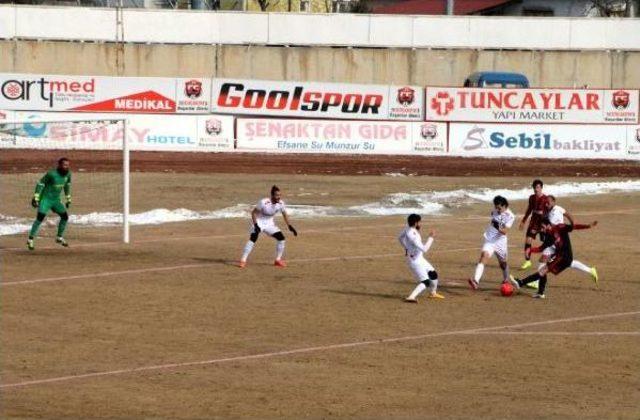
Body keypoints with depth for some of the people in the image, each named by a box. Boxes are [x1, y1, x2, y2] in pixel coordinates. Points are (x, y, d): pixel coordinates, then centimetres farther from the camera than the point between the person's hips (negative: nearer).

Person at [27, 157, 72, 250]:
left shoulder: (68, 174, -3)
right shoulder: (51, 174, -23)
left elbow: (67, 185, 15)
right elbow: (40, 184, -17)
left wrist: (68, 199, 19)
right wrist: (36, 198, -22)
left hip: (56, 200, 7)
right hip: (45, 199, -7)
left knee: (65, 216, 5)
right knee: (40, 217, -19)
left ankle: (59, 237, 23)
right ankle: (30, 240, -14)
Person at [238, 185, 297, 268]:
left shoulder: (280, 203, -14)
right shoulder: (264, 202, -28)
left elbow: (285, 215, 4)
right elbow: (253, 212, -18)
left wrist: (290, 227, -1)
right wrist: (256, 225, -26)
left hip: (269, 224, 5)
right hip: (259, 222, -5)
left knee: (281, 238, -5)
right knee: (252, 238, -24)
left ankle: (278, 260, 10)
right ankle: (243, 261, -21)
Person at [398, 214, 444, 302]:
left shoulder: (407, 228, -4)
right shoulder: (412, 235, -32)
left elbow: (400, 238, 15)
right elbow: (424, 249, -33)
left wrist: (406, 248, 20)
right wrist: (431, 238, -25)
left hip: (420, 258, 9)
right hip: (415, 261, -9)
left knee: (433, 274, 19)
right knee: (425, 282, -12)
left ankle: (432, 293, 38)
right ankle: (411, 297, -21)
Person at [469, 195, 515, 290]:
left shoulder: (510, 216, -15)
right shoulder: (494, 211, -2)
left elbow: (505, 231, -26)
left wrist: (498, 228, -42)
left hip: (500, 242, -1)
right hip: (489, 240, 1)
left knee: (503, 264, 15)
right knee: (483, 257, -22)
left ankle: (506, 281, 45)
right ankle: (476, 281, -38)